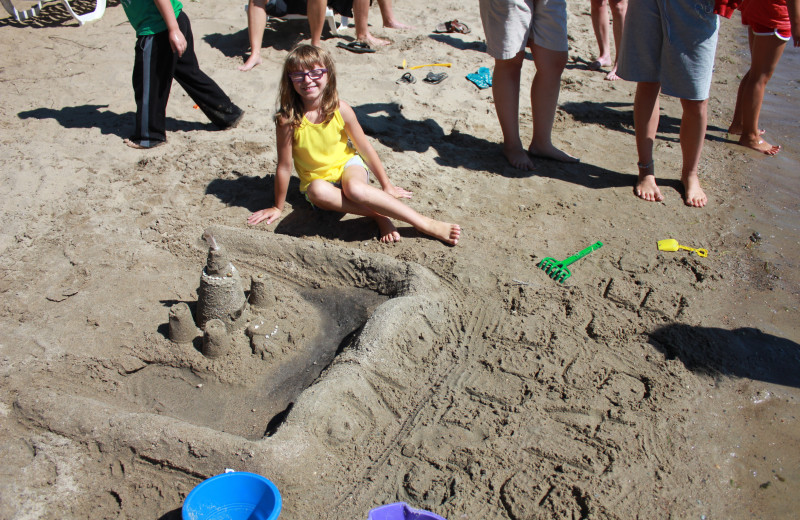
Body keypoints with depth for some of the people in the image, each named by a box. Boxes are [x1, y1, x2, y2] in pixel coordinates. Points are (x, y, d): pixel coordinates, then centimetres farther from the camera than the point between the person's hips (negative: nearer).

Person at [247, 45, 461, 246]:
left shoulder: (340, 110, -14)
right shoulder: (287, 119, -19)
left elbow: (365, 148, -2)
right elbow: (284, 166, -11)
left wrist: (386, 186, 6)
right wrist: (278, 207, -2)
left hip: (347, 165, 0)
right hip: (318, 179, 0)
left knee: (354, 188, -37)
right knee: (317, 191, -38)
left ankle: (425, 223, -32)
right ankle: (378, 214, -26)